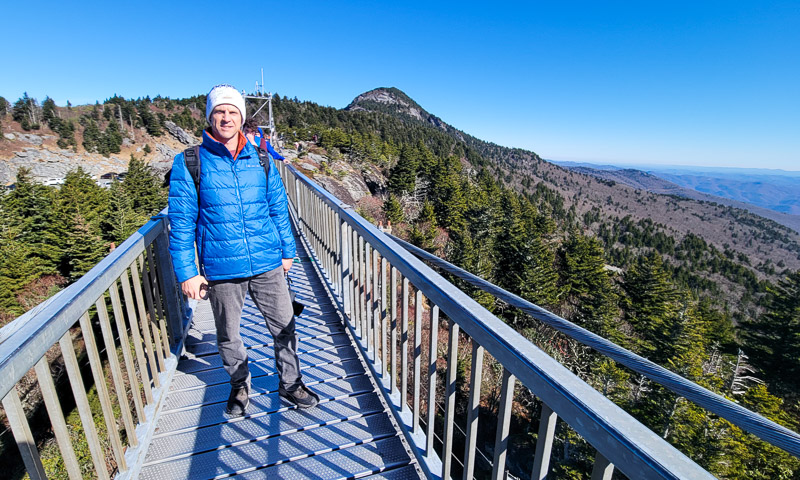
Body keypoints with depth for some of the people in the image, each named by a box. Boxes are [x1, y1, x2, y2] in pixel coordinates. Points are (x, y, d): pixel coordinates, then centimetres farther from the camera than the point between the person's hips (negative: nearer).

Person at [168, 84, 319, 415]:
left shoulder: (259, 158, 5)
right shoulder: (189, 161, -3)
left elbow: (278, 208, 10)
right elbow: (181, 221, -2)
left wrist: (287, 250, 11)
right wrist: (186, 272, -5)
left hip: (268, 265, 2)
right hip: (221, 270, -1)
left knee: (284, 328, 11)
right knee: (228, 336, 17)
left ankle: (289, 384, 34)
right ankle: (240, 385, 44)